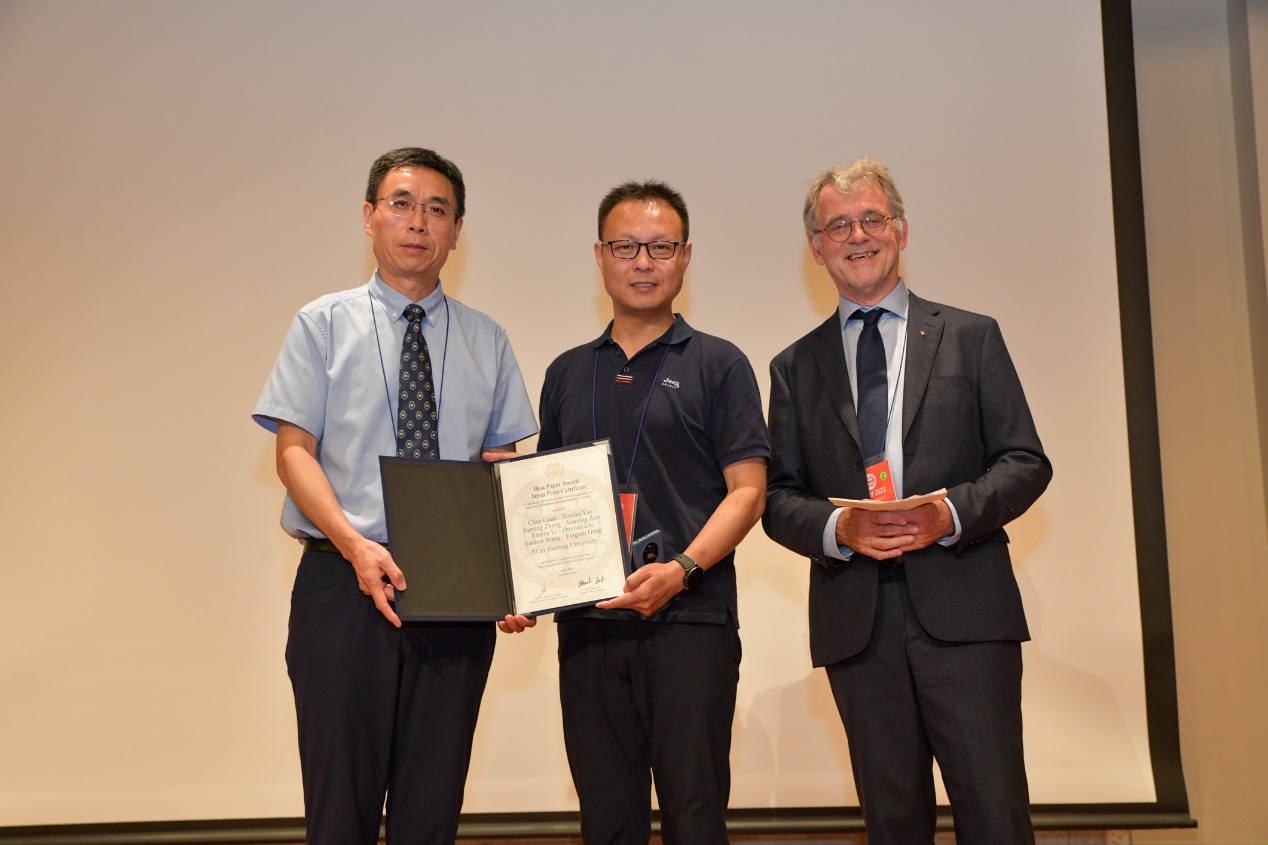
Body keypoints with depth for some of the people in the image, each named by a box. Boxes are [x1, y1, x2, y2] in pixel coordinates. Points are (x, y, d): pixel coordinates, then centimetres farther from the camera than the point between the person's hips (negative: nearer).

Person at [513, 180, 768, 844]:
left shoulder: (717, 364, 4)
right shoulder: (567, 373, 16)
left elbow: (747, 491, -3)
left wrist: (681, 570, -18)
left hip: (689, 621, -3)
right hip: (586, 625, 4)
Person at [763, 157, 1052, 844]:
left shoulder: (970, 337, 10)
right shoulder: (795, 367, 14)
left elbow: (1026, 463, 5)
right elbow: (778, 499, 10)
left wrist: (950, 514, -13)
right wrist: (838, 528, -11)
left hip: (964, 610, -1)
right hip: (856, 620, 2)